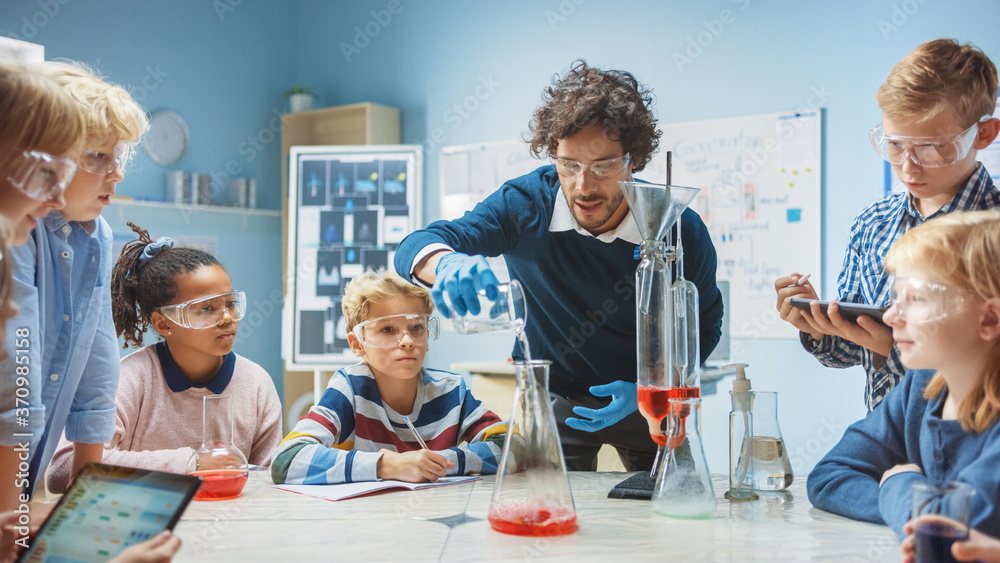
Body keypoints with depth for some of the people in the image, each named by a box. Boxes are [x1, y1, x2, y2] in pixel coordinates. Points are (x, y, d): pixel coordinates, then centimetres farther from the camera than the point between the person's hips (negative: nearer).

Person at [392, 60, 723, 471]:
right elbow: (416, 247, -29)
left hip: (648, 400, 1)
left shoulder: (683, 233, -22)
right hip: (553, 398, -1)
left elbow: (705, 328, -5)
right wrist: (448, 263, -54)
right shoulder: (525, 203, -23)